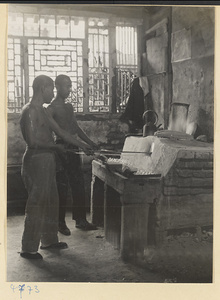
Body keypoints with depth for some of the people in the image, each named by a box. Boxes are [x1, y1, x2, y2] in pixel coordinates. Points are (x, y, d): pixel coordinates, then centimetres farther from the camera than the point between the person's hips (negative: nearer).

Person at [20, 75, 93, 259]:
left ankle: (49, 240, 28)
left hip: (47, 160, 10)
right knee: (36, 204, -5)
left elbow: (60, 132, 19)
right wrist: (55, 146, -9)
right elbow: (32, 140, -22)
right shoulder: (30, 111, -14)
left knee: (51, 202, 16)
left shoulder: (41, 111, 16)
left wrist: (81, 145, 19)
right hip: (36, 160, -10)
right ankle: (28, 248, 4)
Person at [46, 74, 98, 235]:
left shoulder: (69, 106, 17)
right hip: (61, 148, -7)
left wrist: (90, 143, 21)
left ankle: (80, 219, 17)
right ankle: (60, 222, 9)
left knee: (79, 185, 9)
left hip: (73, 148, 8)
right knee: (62, 187, -2)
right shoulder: (52, 108, -7)